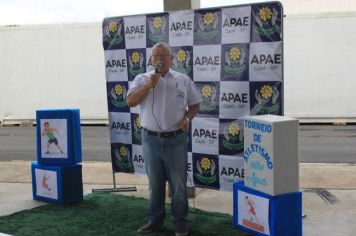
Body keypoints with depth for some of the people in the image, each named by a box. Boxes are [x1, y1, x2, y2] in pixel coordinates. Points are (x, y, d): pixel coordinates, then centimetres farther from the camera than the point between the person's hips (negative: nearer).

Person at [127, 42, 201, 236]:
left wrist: (187, 118, -9)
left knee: (178, 183, 6)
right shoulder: (142, 79, 2)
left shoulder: (183, 80, 3)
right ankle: (155, 220, 26)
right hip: (151, 140, 1)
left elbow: (194, 105, 10)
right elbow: (130, 101, -10)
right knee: (155, 183, 13)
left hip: (176, 140, 0)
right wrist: (149, 84, -17)